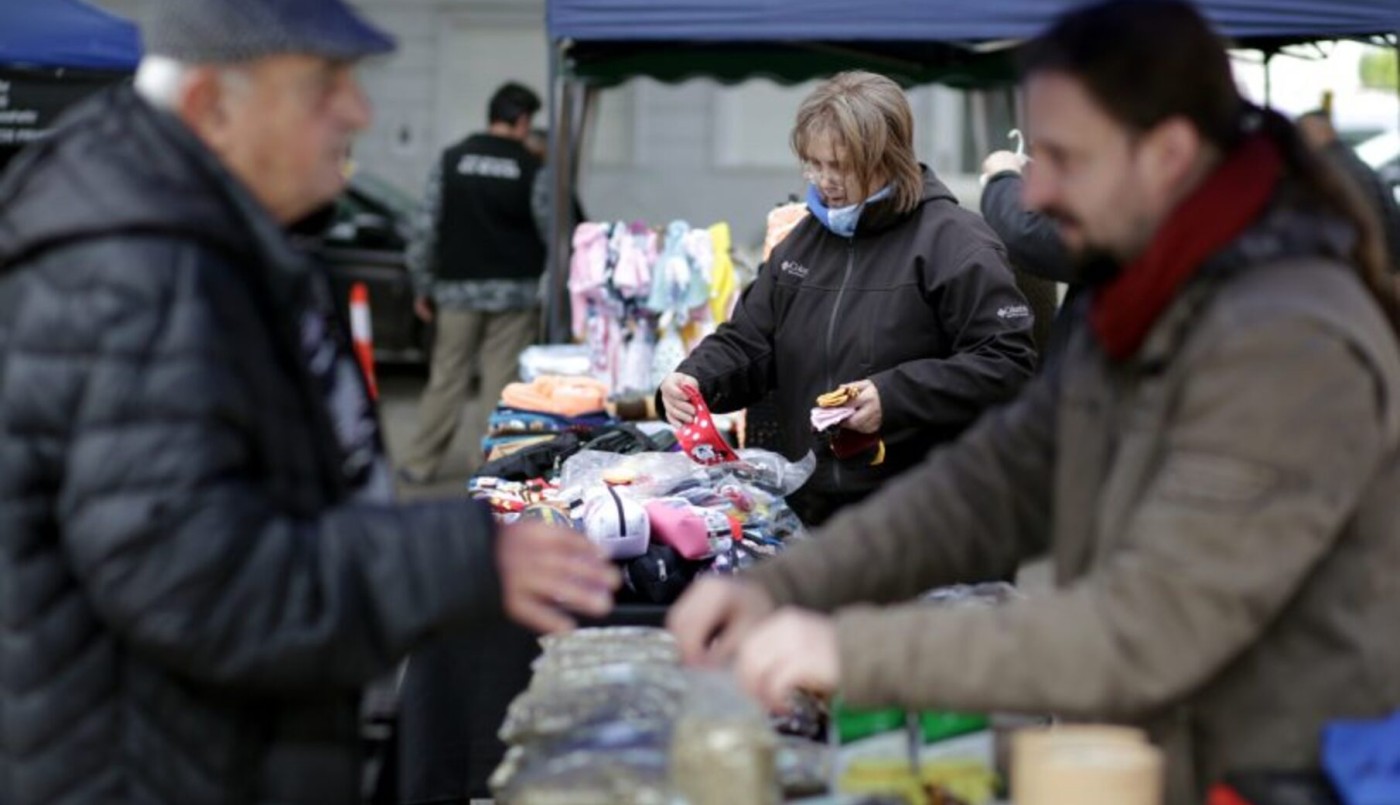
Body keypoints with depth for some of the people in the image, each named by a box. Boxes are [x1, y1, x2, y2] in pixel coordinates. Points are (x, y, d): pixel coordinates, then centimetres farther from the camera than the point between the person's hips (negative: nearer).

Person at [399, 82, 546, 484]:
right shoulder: (532, 168, -4)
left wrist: (423, 285, 8)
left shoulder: (452, 160, 0)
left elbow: (427, 226, 1)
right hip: (514, 290, -2)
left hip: (458, 288, 2)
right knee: (501, 380, 2)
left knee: (447, 377, 9)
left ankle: (421, 462, 13)